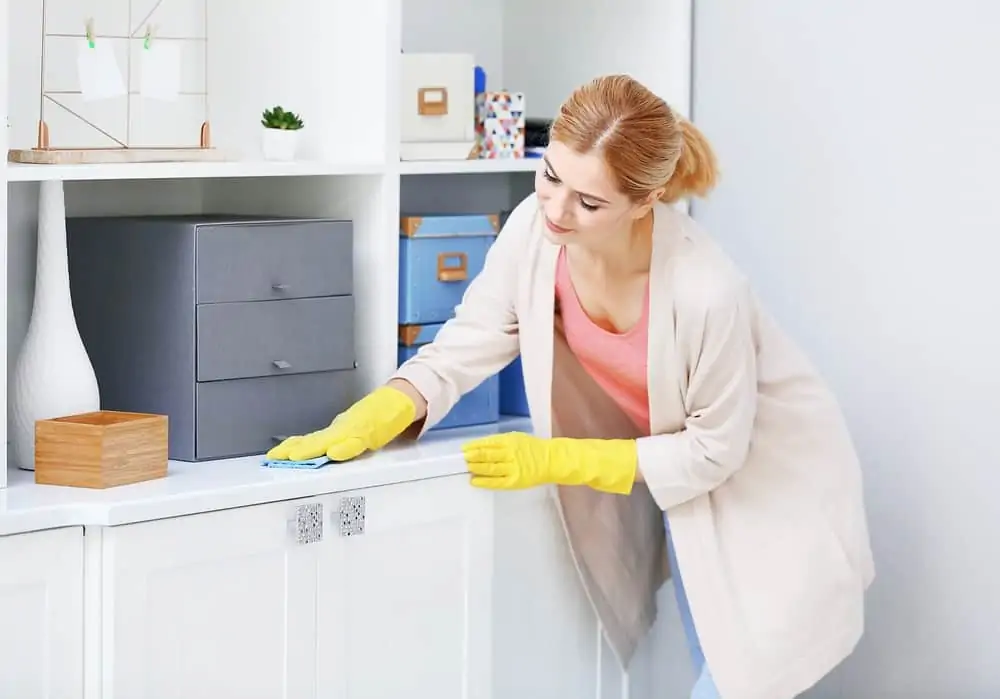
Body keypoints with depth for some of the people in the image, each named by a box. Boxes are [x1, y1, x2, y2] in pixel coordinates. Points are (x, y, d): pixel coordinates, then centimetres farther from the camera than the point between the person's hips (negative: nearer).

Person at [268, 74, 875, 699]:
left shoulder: (707, 291, -37)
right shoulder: (535, 230, -23)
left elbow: (714, 449, -23)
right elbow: (466, 347, -10)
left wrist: (553, 461, -24)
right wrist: (359, 428, -25)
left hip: (772, 475, -5)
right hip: (683, 461, 5)